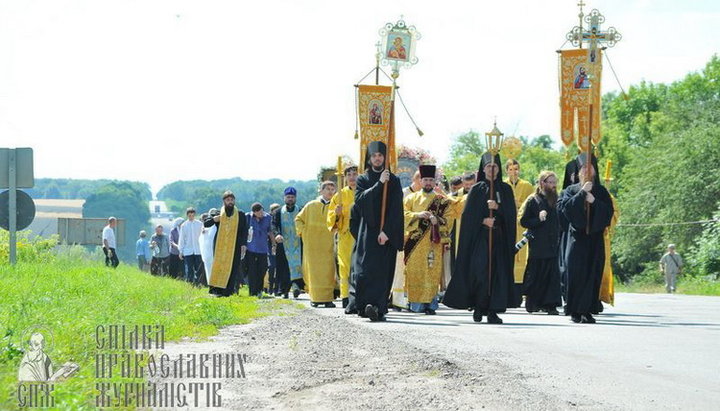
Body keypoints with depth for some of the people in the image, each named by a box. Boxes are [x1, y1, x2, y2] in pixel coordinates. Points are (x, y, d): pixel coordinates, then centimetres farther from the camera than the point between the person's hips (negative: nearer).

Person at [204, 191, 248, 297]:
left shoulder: (240, 214, 8)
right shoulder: (218, 214, 8)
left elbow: (244, 230, 6)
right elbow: (205, 224, 9)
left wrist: (244, 244, -5)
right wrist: (213, 219, -11)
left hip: (234, 246, 0)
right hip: (220, 246, 0)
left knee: (232, 267, -6)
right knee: (218, 266, -5)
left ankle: (228, 291, -6)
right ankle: (216, 288, -5)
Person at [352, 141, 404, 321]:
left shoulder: (393, 181, 8)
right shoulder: (363, 180, 12)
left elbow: (396, 209, -2)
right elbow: (360, 199, -8)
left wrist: (386, 231, -14)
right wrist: (379, 183, -15)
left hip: (387, 233, -1)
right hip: (367, 231, 1)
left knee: (382, 271, -8)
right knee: (364, 271, -9)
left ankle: (377, 308, -13)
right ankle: (365, 305, -6)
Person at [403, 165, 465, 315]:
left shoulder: (442, 200, 12)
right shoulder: (412, 198, 13)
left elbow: (448, 218, 6)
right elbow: (404, 214, 3)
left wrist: (437, 220, -12)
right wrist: (418, 215, -12)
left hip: (433, 242, 0)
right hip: (416, 241, 0)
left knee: (432, 271, -5)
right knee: (415, 271, -4)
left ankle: (430, 303, -3)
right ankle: (416, 304, -1)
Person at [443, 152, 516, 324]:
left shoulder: (505, 189, 12)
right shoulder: (477, 189, 7)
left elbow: (510, 213, 1)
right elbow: (469, 214, 1)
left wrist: (497, 207, -16)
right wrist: (483, 220, -15)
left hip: (499, 237, 2)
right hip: (480, 237, -2)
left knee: (498, 272, -5)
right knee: (480, 271, -11)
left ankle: (493, 311, -3)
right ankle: (478, 308, 2)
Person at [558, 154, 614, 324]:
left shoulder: (601, 191, 12)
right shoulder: (571, 191, 9)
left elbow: (608, 211, 0)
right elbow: (566, 208, -10)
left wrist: (594, 201, -13)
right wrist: (582, 193, -15)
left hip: (595, 238, 2)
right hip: (577, 238, -1)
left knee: (593, 274, -3)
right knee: (576, 273, -7)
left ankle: (587, 310, -1)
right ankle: (575, 311, -4)